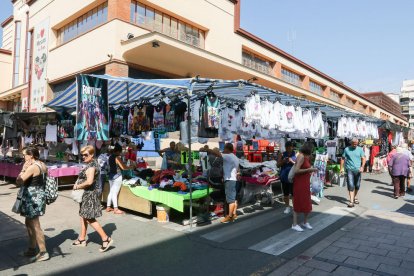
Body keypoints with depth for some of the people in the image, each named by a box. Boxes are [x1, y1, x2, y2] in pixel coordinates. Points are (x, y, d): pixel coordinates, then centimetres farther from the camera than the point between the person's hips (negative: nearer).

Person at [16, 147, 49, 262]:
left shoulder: (32, 167, -20)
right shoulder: (43, 165, 8)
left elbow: (19, 181, -17)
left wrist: (23, 169, -11)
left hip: (32, 198, -10)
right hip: (39, 195, 10)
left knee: (35, 226, -1)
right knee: (29, 223, 22)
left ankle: (43, 252, 7)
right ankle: (32, 249, 33)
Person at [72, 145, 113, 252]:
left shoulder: (91, 166, -20)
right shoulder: (91, 164, 12)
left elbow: (89, 181, -31)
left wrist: (77, 186, -16)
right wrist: (78, 183, 3)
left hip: (89, 194, -10)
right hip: (87, 194, 10)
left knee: (90, 219, -6)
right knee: (84, 216, 18)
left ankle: (106, 239, -3)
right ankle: (82, 239, 31)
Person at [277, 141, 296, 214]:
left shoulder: (296, 154, -2)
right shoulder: (282, 155, 5)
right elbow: (278, 165, 6)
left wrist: (292, 161, -20)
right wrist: (283, 161, -13)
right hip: (284, 177, 3)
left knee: (293, 193, -4)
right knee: (286, 193, 11)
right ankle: (287, 207, 25)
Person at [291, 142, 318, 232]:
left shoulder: (305, 156, 10)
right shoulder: (301, 156, -17)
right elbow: (296, 170, -24)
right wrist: (308, 170, -20)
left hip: (305, 182, 9)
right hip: (299, 182, -9)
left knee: (307, 203, 16)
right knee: (298, 202, 0)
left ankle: (305, 222, 31)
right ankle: (294, 224, 11)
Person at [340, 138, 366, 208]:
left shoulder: (360, 149, 6)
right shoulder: (346, 149, 3)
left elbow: (363, 158, 1)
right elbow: (343, 159, 7)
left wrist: (362, 166, -15)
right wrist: (341, 168, 0)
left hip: (358, 170, 2)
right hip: (349, 170, -2)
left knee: (357, 185, 12)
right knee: (351, 185, -9)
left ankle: (355, 197, 34)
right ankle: (351, 201, -12)